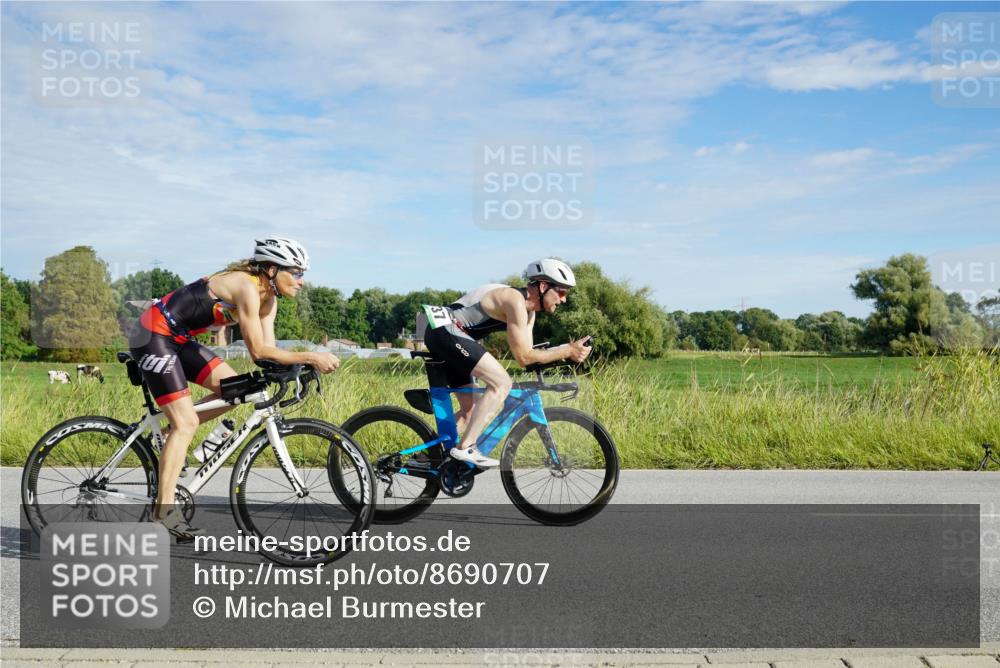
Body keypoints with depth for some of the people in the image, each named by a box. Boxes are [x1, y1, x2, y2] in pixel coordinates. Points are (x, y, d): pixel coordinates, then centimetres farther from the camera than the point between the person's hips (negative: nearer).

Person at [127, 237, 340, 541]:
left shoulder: (267, 299, 5)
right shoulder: (247, 287, -23)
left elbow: (267, 351, 0)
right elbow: (258, 351, -25)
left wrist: (300, 366, -16)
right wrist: (310, 357, -25)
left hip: (178, 338, 9)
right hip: (153, 334, -9)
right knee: (187, 422, -12)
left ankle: (167, 435, 13)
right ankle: (164, 508, -8)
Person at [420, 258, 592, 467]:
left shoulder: (528, 310, 12)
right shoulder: (515, 300, -19)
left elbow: (529, 353, 10)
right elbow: (523, 357, -19)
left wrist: (567, 350, -2)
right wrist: (567, 351, -17)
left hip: (443, 336, 11)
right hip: (445, 330, -11)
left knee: (470, 410, 13)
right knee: (502, 382, -19)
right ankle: (465, 448, -17)